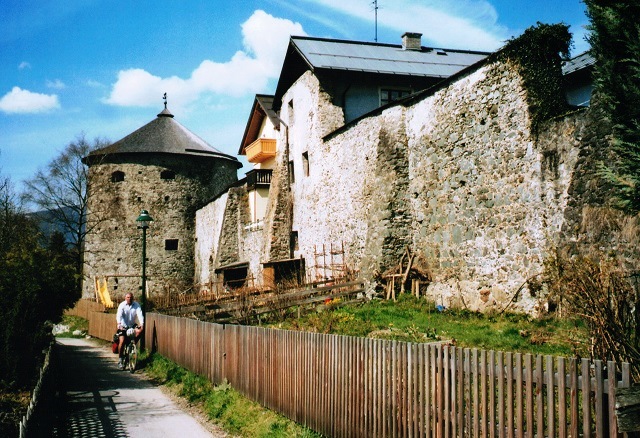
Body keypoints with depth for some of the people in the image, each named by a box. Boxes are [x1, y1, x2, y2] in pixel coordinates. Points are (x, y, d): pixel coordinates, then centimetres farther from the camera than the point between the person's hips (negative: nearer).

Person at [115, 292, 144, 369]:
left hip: (132, 325, 2)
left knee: (139, 331, -25)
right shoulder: (122, 305, -10)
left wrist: (142, 324, -36)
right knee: (122, 341, -17)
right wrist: (119, 324, -42)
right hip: (123, 326, -2)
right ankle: (120, 359, -4)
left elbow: (140, 314, -20)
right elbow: (119, 315, -24)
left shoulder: (136, 305, -8)